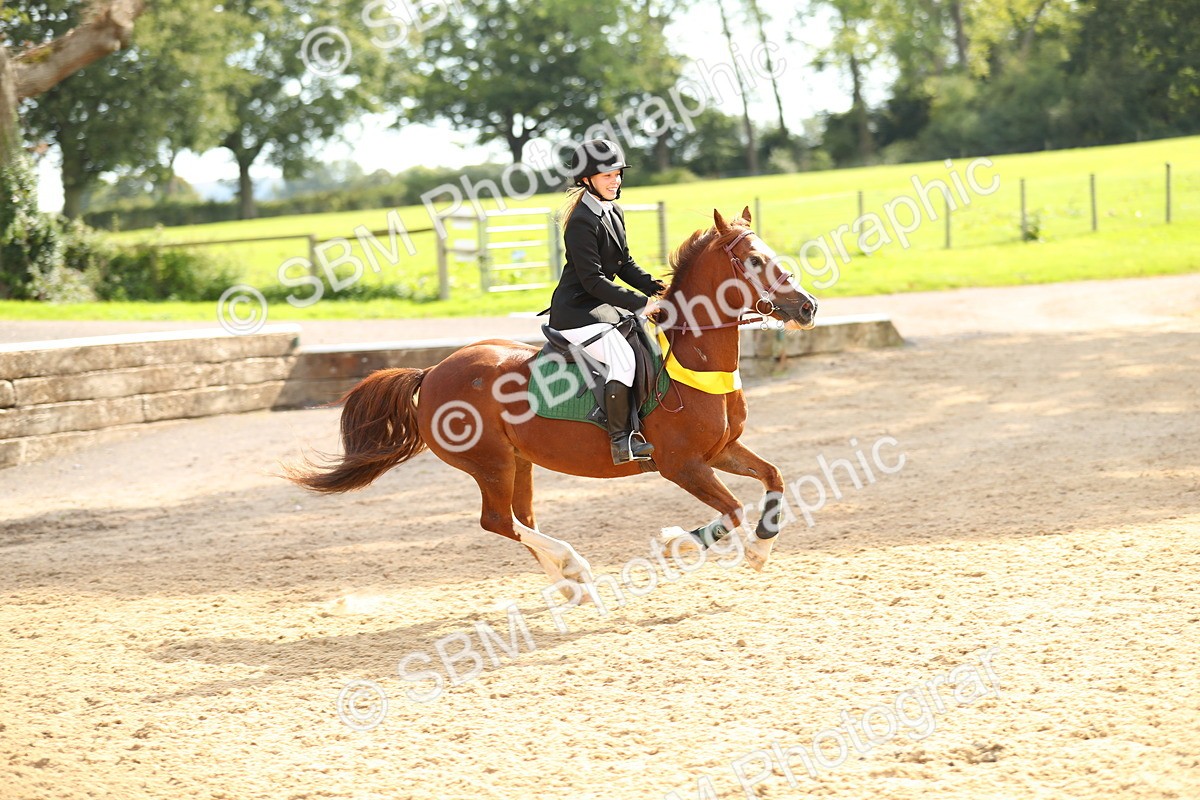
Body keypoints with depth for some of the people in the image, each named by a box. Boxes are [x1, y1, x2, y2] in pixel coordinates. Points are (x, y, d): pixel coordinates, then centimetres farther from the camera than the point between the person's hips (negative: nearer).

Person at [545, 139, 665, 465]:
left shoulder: (615, 213, 12)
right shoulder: (582, 222, -17)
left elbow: (624, 265, 17)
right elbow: (593, 280, -22)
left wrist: (656, 288, 0)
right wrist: (641, 303, -26)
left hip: (603, 306, 10)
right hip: (576, 312, -10)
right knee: (622, 354, -29)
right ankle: (621, 440, -25)